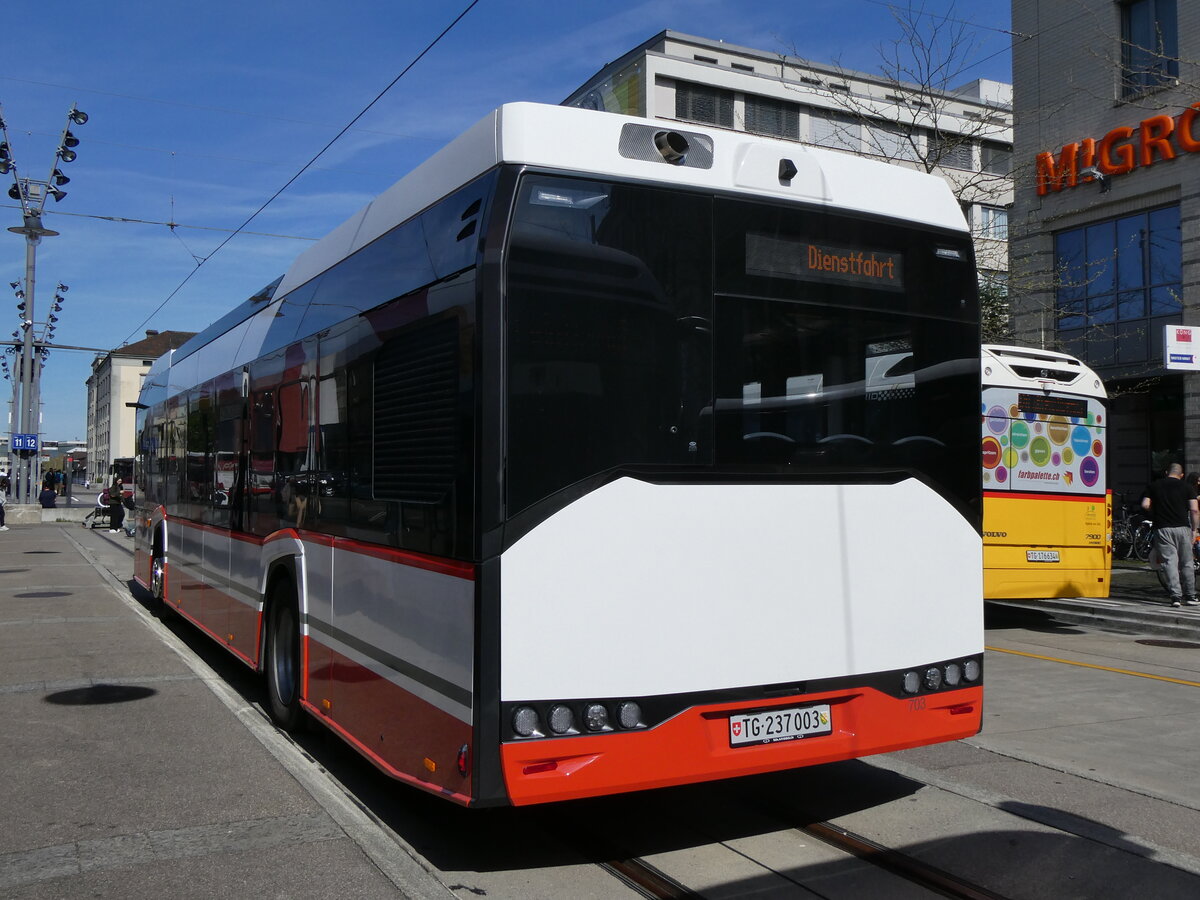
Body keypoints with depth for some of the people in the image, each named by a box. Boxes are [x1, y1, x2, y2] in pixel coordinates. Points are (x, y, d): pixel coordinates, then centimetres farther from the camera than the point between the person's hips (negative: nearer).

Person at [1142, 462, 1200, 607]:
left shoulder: (1154, 486, 8)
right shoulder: (1187, 487, 5)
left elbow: (1145, 505, -1)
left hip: (1162, 528, 0)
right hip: (1182, 527, 0)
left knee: (1169, 562, -1)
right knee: (1186, 563, 10)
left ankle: (1176, 596, -9)